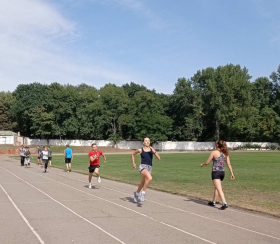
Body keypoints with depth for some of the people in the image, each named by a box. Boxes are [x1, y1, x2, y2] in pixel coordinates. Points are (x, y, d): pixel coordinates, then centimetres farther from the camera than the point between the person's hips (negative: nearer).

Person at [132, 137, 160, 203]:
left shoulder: (152, 149, 5)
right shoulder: (140, 150, 1)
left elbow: (159, 158, -1)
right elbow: (133, 154, 20)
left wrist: (154, 152, -14)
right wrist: (133, 163, 14)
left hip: (149, 168, 4)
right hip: (143, 167, -4)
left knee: (143, 183, 19)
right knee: (150, 178, -32)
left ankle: (137, 193, 49)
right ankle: (143, 193, -14)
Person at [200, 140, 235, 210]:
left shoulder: (214, 152, -7)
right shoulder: (225, 153, 8)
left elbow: (207, 162, -2)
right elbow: (229, 164, 4)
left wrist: (202, 164, 17)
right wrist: (231, 173, 6)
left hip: (216, 172, -6)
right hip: (222, 172, 6)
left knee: (219, 189, -11)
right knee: (216, 188, 22)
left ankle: (224, 203, -22)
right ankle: (213, 202, 34)